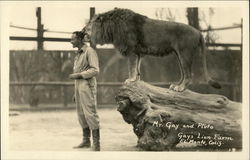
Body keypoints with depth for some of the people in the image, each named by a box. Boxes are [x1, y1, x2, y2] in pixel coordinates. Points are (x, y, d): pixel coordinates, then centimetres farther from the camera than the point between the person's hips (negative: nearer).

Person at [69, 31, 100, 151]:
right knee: (81, 114, 10)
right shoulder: (79, 54, 17)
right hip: (78, 86, 9)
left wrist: (78, 75, -18)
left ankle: (96, 144, -8)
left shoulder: (90, 51, -9)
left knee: (90, 114, -10)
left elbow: (95, 70, -16)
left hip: (87, 86, -9)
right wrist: (75, 93, 20)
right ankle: (86, 141, 17)